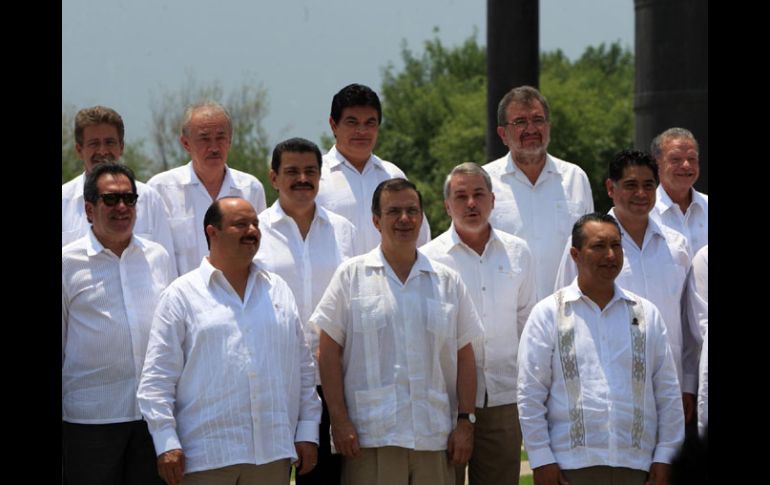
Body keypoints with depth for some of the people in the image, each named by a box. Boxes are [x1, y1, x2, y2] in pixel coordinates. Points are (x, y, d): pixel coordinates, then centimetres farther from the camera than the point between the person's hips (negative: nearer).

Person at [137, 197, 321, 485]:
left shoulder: (279, 291, 16)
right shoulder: (182, 294, 2)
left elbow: (303, 368, 18)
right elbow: (157, 379, -2)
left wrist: (308, 432, 11)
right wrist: (166, 444, -9)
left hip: (273, 455, 4)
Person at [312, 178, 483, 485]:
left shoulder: (448, 282, 13)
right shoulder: (351, 276, 6)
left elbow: (464, 356, 13)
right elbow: (329, 351, 2)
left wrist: (465, 421, 4)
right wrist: (339, 420, -6)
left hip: (435, 439, 3)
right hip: (370, 438, -3)